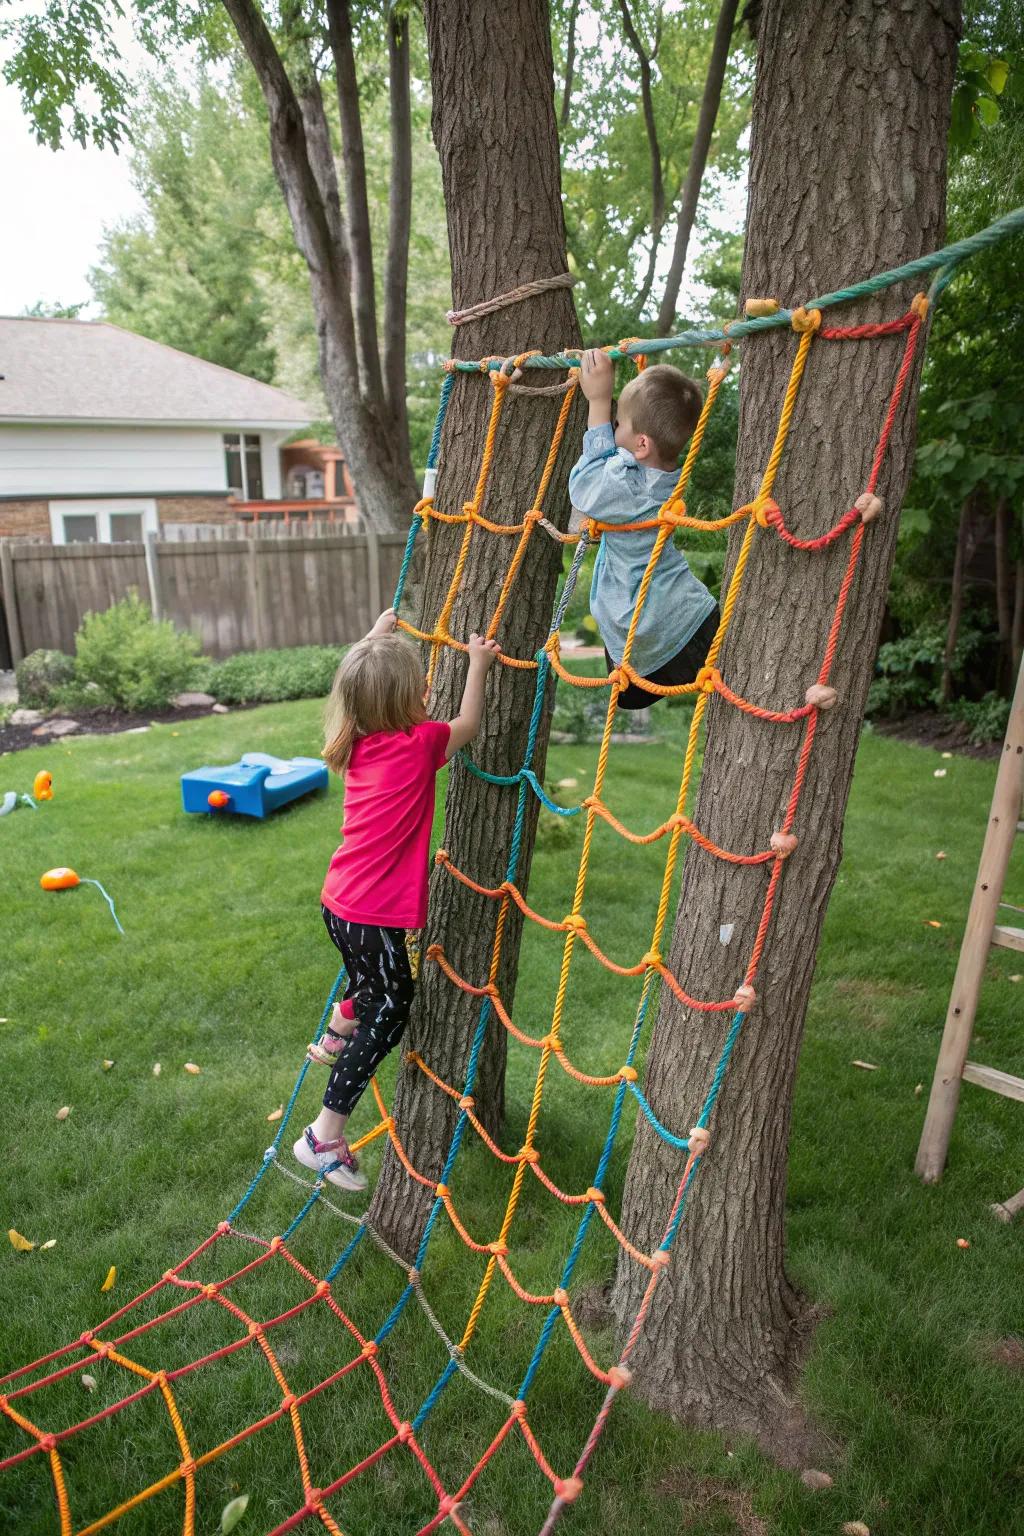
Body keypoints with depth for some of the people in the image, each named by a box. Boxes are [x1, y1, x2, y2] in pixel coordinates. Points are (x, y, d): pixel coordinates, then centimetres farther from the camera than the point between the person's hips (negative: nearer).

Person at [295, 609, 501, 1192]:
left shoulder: (357, 743, 3)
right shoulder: (419, 744, -17)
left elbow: (358, 680, 23)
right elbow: (467, 725, 4)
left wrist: (378, 634, 33)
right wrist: (478, 664, 11)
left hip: (340, 902, 8)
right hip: (375, 917, -8)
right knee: (388, 1015, 8)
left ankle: (336, 1037, 52)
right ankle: (325, 1137, 16)